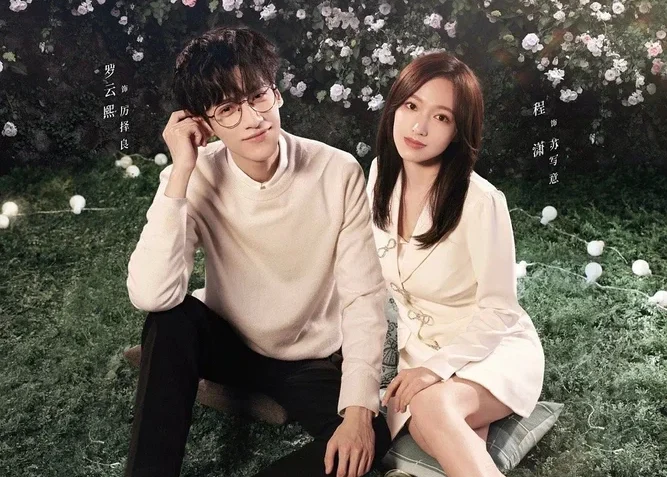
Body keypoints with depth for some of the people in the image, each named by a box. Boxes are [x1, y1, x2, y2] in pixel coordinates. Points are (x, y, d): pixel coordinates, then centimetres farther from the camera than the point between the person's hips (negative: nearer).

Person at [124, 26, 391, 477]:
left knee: (370, 435, -26)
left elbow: (363, 296, -17)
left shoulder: (338, 172, -19)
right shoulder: (196, 178, -17)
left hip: (314, 361, 0)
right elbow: (150, 296, -32)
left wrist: (359, 407, -26)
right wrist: (181, 173, -34)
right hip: (228, 342, 0)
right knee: (170, 319, -30)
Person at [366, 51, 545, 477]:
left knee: (433, 407, -34)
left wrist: (438, 367, -22)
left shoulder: (480, 201, -21)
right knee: (423, 430, -29)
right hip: (419, 348, 4)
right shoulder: (381, 176, -3)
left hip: (493, 348, -3)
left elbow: (499, 309, -15)